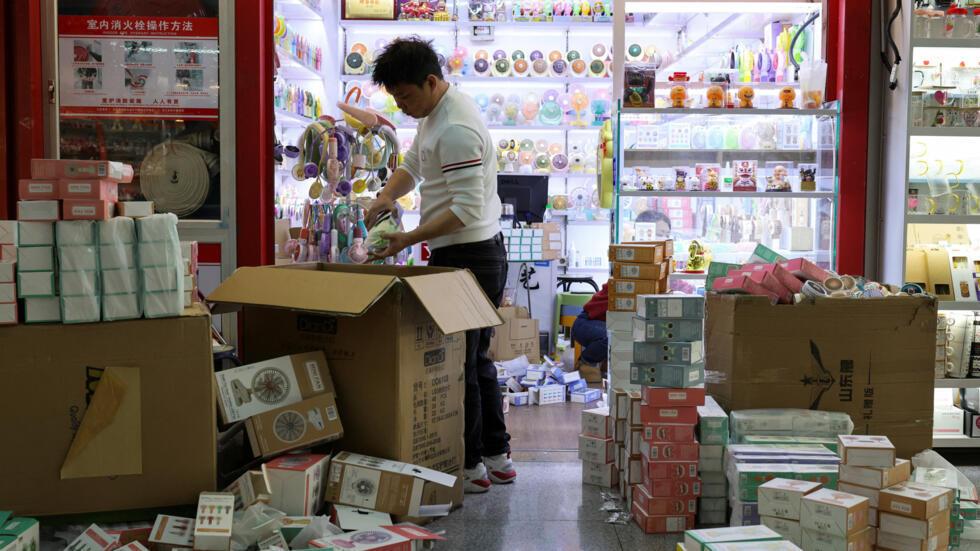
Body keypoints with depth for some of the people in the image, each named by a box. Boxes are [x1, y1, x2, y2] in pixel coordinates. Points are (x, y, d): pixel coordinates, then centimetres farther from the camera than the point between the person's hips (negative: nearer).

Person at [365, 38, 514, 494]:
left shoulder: (456, 129, -20)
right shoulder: (435, 116, 13)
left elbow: (466, 209, -25)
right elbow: (412, 166, 24)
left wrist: (408, 240, -25)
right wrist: (385, 197, 5)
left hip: (467, 258, -11)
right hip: (478, 255, 11)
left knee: (456, 364, -2)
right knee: (476, 359, 17)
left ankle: (470, 467, 9)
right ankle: (496, 456, 27)